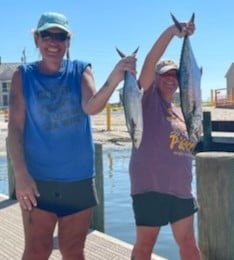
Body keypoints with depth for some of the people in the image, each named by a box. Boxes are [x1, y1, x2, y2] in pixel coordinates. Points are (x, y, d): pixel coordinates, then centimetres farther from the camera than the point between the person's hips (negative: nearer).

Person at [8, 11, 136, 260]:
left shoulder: (81, 70, 1)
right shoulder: (23, 75, -1)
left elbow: (91, 107, -17)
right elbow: (15, 127, -6)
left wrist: (113, 80, -37)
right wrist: (20, 174, -16)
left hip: (79, 179, 1)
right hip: (37, 178, -1)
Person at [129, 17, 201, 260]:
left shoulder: (180, 112, 16)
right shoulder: (147, 99, -3)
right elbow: (150, 61, -19)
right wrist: (172, 31, -29)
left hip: (181, 189, 7)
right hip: (150, 187, -7)